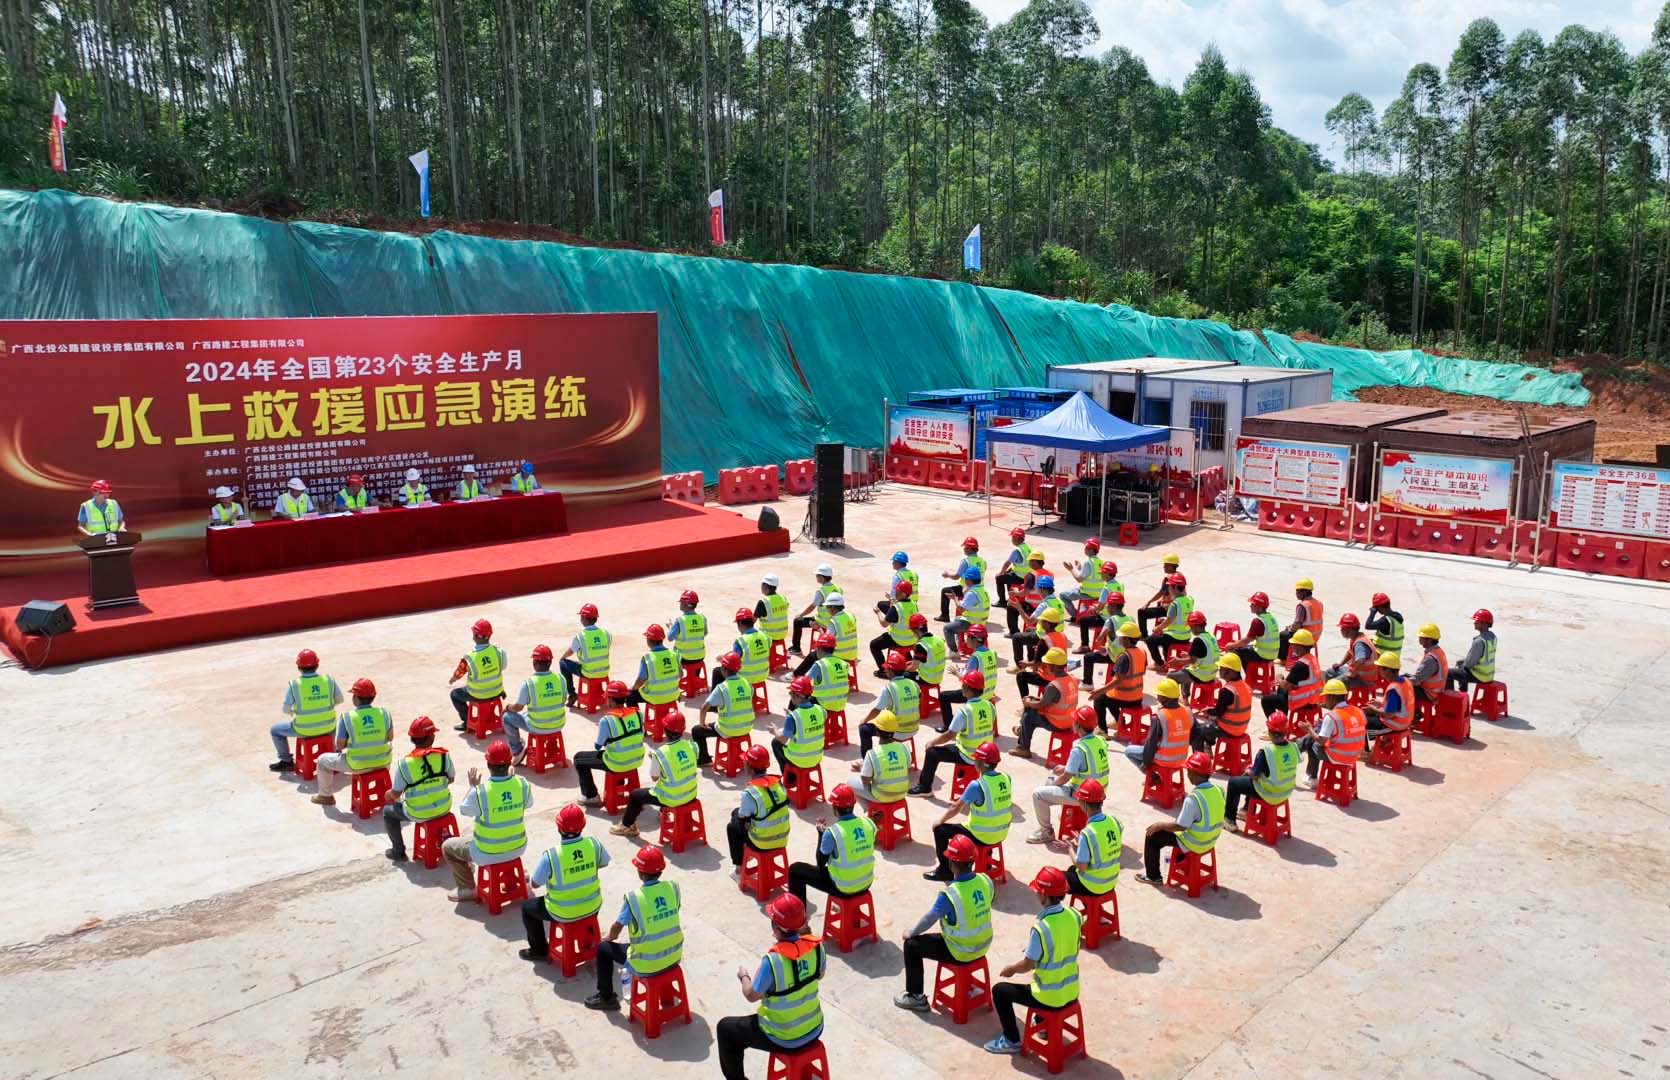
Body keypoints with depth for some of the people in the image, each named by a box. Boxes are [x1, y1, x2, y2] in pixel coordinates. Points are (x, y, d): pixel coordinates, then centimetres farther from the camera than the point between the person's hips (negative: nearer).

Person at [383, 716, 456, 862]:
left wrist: (390, 795, 14)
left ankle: (398, 851, 28)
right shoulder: (444, 755, -14)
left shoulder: (405, 763, -20)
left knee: (388, 811, 24)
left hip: (418, 814, -3)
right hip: (444, 808, 3)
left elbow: (396, 794, -10)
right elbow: (451, 779, 3)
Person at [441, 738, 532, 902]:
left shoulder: (480, 792, -27)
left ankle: (467, 888, 24)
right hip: (518, 847, 4)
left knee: (447, 846, 20)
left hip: (489, 853, -4)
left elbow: (464, 810, -7)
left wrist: (473, 786, 6)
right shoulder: (522, 784, -17)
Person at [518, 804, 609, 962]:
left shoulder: (550, 855, -28)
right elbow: (604, 863, 3)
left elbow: (534, 884, -13)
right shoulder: (594, 844, -18)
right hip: (593, 906, 3)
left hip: (563, 913, -3)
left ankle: (540, 950, 31)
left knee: (527, 906, 22)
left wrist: (529, 878, 10)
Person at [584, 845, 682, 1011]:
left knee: (603, 947, 17)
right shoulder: (673, 888, -10)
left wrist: (609, 937, 18)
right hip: (674, 957, 5)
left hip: (647, 966, -4)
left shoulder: (632, 897, -21)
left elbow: (616, 928, -5)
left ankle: (607, 998, 31)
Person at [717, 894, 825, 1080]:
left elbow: (751, 995, -16)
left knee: (725, 1028, 16)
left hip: (783, 1039, -5)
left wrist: (743, 976, 4)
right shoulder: (816, 945, -16)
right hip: (814, 1029, 5)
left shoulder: (773, 960, -31)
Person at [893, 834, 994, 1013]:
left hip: (960, 953, -6)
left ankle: (916, 997, 19)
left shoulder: (949, 894, -28)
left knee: (912, 945, 9)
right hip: (983, 946, 6)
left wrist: (911, 932, 5)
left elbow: (929, 919, -15)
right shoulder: (985, 880, -12)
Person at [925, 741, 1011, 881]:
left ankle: (945, 870, 17)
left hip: (982, 837, -7)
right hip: (1001, 834, 7)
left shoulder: (976, 785, -24)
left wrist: (940, 821, 3)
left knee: (940, 830, 8)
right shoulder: (1006, 778, -5)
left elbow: (956, 808, -14)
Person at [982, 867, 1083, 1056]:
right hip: (1072, 992, 7)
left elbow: (1026, 966, -18)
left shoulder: (1041, 927, -28)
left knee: (999, 991, 12)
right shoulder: (1075, 915, -8)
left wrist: (1010, 968, 4)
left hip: (1050, 998, -7)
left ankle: (1012, 1041, 21)